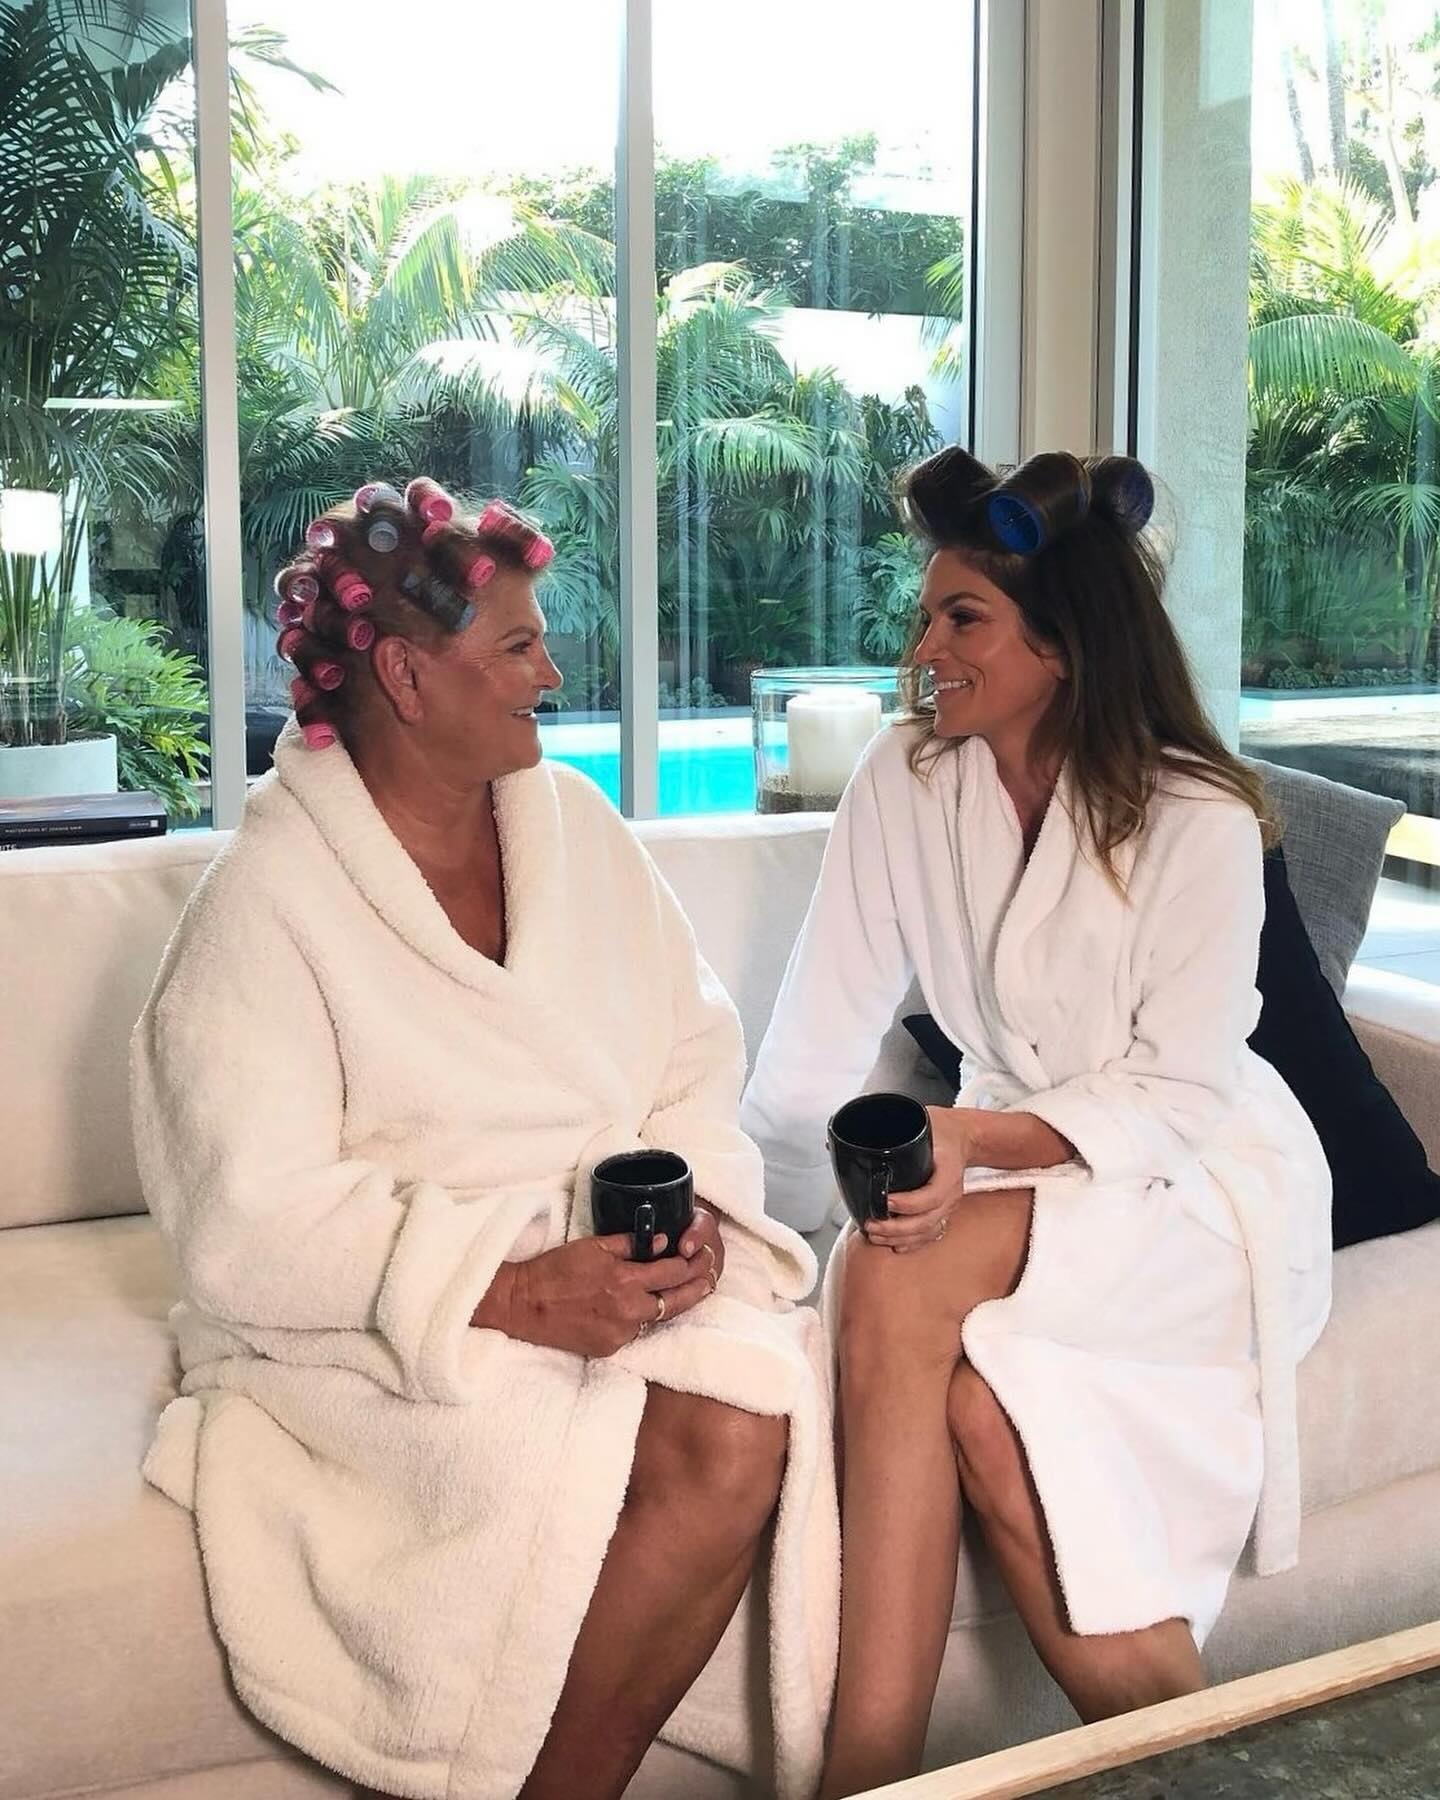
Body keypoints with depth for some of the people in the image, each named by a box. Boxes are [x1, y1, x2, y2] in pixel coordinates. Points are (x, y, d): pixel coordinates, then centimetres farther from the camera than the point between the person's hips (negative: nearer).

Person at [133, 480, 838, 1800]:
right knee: (578, 1458, -30)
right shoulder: (269, 898, -8)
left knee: (749, 1410, -25)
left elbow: (696, 1059, 9)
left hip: (619, 1261, 5)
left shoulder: (576, 825, 10)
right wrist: (509, 1295, -23)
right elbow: (257, 1222, -14)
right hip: (387, 1329, -5)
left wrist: (692, 1203, -12)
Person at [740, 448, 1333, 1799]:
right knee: (972, 1395, -29)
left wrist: (981, 1140, -31)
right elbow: (816, 1042, -6)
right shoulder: (904, 780, -5)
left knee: (896, 1276, -30)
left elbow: (1179, 1100, -17)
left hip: (1196, 1180, -4)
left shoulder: (1197, 820, -17)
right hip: (1020, 1164, 4)